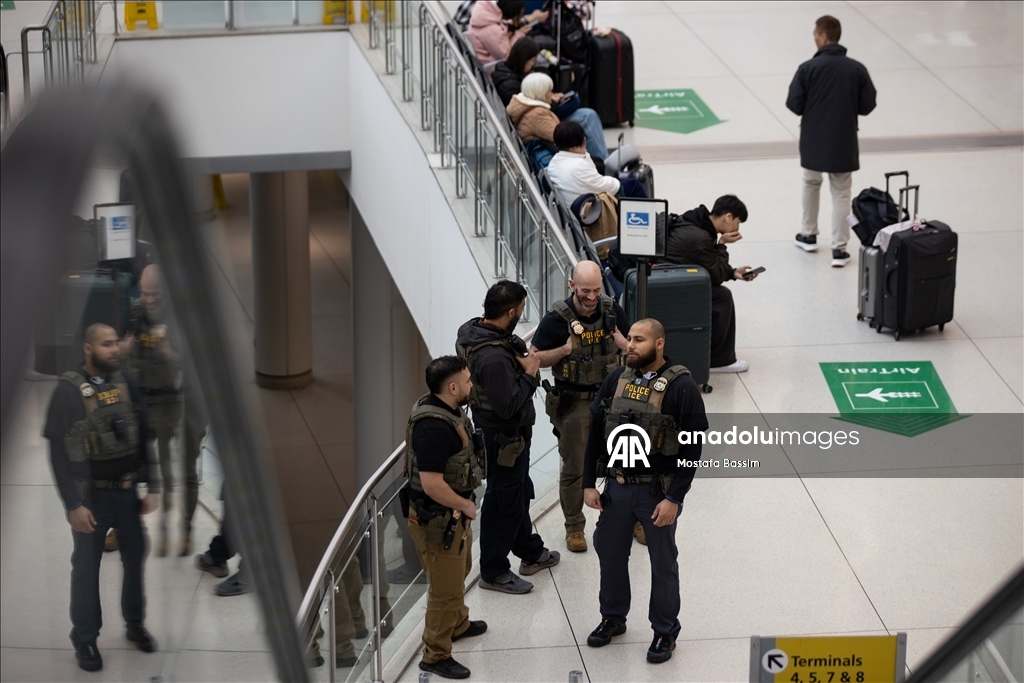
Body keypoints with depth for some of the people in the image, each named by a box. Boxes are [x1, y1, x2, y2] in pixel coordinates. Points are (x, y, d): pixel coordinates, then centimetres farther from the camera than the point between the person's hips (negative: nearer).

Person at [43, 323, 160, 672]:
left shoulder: (125, 384, 3)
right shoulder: (69, 390, -12)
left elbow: (144, 437, 8)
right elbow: (60, 452, -13)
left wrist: (152, 487, 3)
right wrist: (73, 504, -17)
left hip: (127, 491, 5)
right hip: (92, 496, -5)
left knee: (135, 558, 13)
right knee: (86, 567, 4)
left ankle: (135, 623, 31)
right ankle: (85, 639, 13)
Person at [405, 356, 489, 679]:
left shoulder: (448, 410, 0)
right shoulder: (434, 427, -31)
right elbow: (432, 485, -32)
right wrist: (465, 505, -17)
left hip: (454, 514, 10)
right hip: (437, 518, -10)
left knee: (459, 572, 30)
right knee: (445, 589, 3)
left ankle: (458, 625, 52)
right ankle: (436, 656, 17)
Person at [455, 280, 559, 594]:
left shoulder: (471, 331, -4)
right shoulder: (493, 358, -34)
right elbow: (507, 405, -32)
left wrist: (521, 359, -6)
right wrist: (530, 374, -20)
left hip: (509, 432, 10)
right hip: (504, 436, -10)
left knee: (519, 491, 25)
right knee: (503, 500, 5)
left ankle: (531, 552, 43)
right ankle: (493, 572, 19)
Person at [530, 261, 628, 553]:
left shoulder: (612, 311, -4)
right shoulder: (557, 319, -14)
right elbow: (535, 358, -6)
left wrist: (624, 344, -15)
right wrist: (565, 349, -23)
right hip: (573, 403, -3)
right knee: (574, 469, 6)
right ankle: (574, 527, 22)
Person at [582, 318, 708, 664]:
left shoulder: (681, 387, -14)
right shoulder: (617, 379, 1)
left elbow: (692, 448, -14)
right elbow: (596, 434, 6)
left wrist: (674, 499, -17)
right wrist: (589, 484, 3)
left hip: (657, 491, -5)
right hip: (617, 487, 5)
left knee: (662, 563, 8)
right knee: (610, 554, 16)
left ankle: (665, 632, 23)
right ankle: (613, 618, 36)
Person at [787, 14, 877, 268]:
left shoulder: (808, 68, -14)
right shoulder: (857, 70, -7)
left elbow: (794, 105, -11)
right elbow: (867, 106, -3)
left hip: (813, 141, -1)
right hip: (844, 142, 1)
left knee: (811, 184, 24)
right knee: (841, 193, 10)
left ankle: (808, 235, 34)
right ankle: (839, 249, 4)